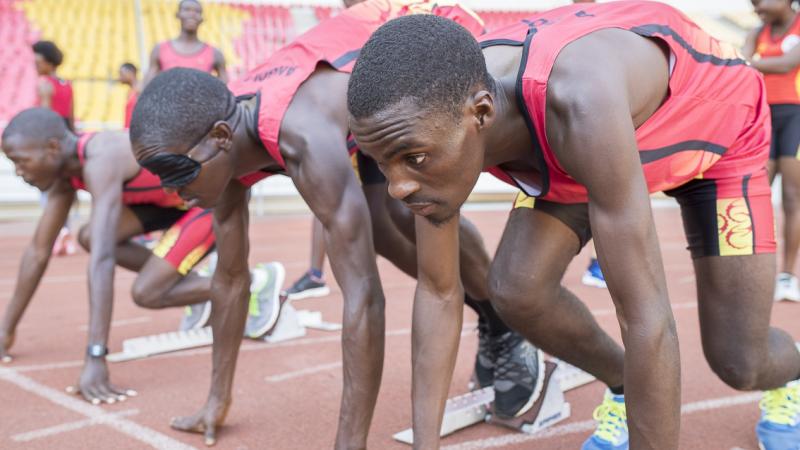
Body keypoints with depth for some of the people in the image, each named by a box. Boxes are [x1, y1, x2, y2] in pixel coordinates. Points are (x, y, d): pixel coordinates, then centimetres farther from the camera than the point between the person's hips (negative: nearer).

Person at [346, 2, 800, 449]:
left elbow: (648, 322, -44)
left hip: (722, 123, -4)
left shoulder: (579, 102, -49)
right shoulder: (430, 116, -28)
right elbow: (438, 292, -16)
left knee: (738, 364, -7)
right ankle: (624, 384, 13)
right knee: (515, 290, -18)